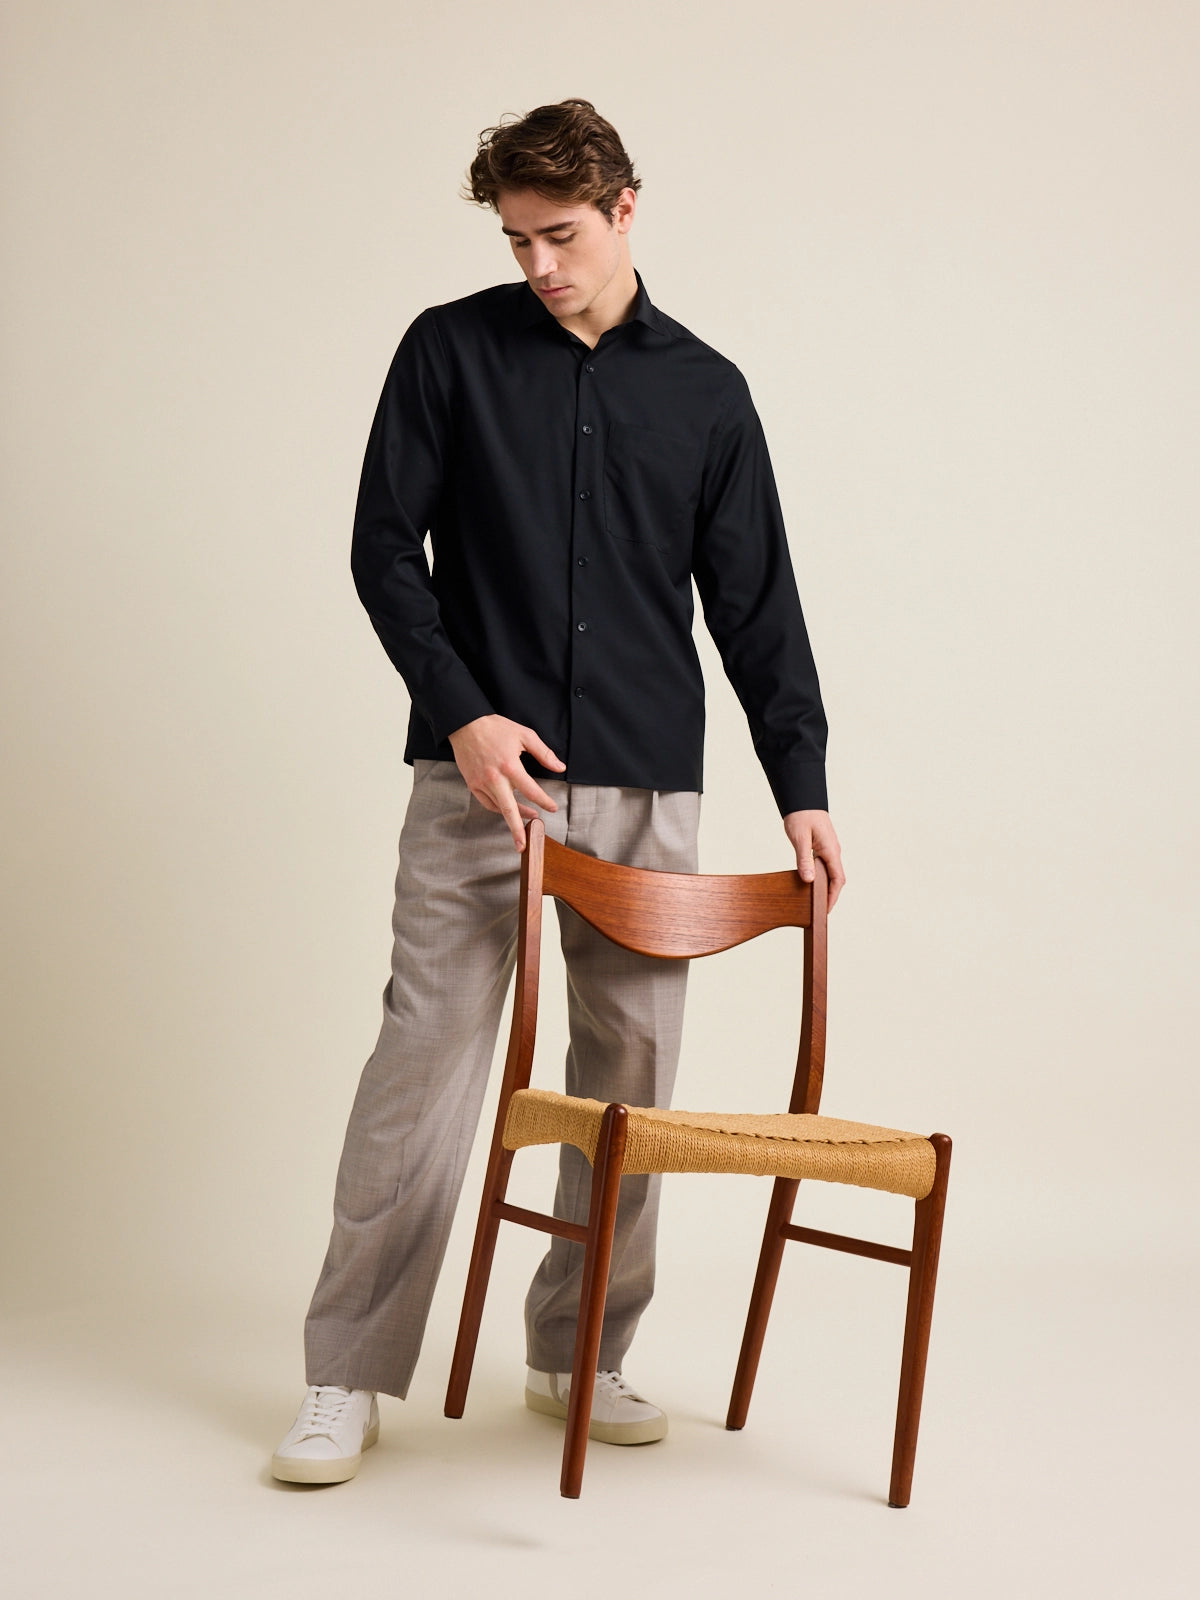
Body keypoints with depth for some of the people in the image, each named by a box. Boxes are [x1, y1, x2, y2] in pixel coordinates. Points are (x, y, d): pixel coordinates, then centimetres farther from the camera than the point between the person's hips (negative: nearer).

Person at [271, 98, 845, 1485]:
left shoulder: (705, 391, 9)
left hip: (646, 792, 3)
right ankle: (348, 1377, 3)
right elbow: (384, 550, 2)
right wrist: (461, 712, -10)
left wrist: (802, 785, 5)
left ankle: (578, 1356, 19)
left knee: (629, 1078, 5)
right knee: (422, 1060, -6)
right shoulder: (451, 352, 4)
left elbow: (755, 605, 10)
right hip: (479, 774, -2)